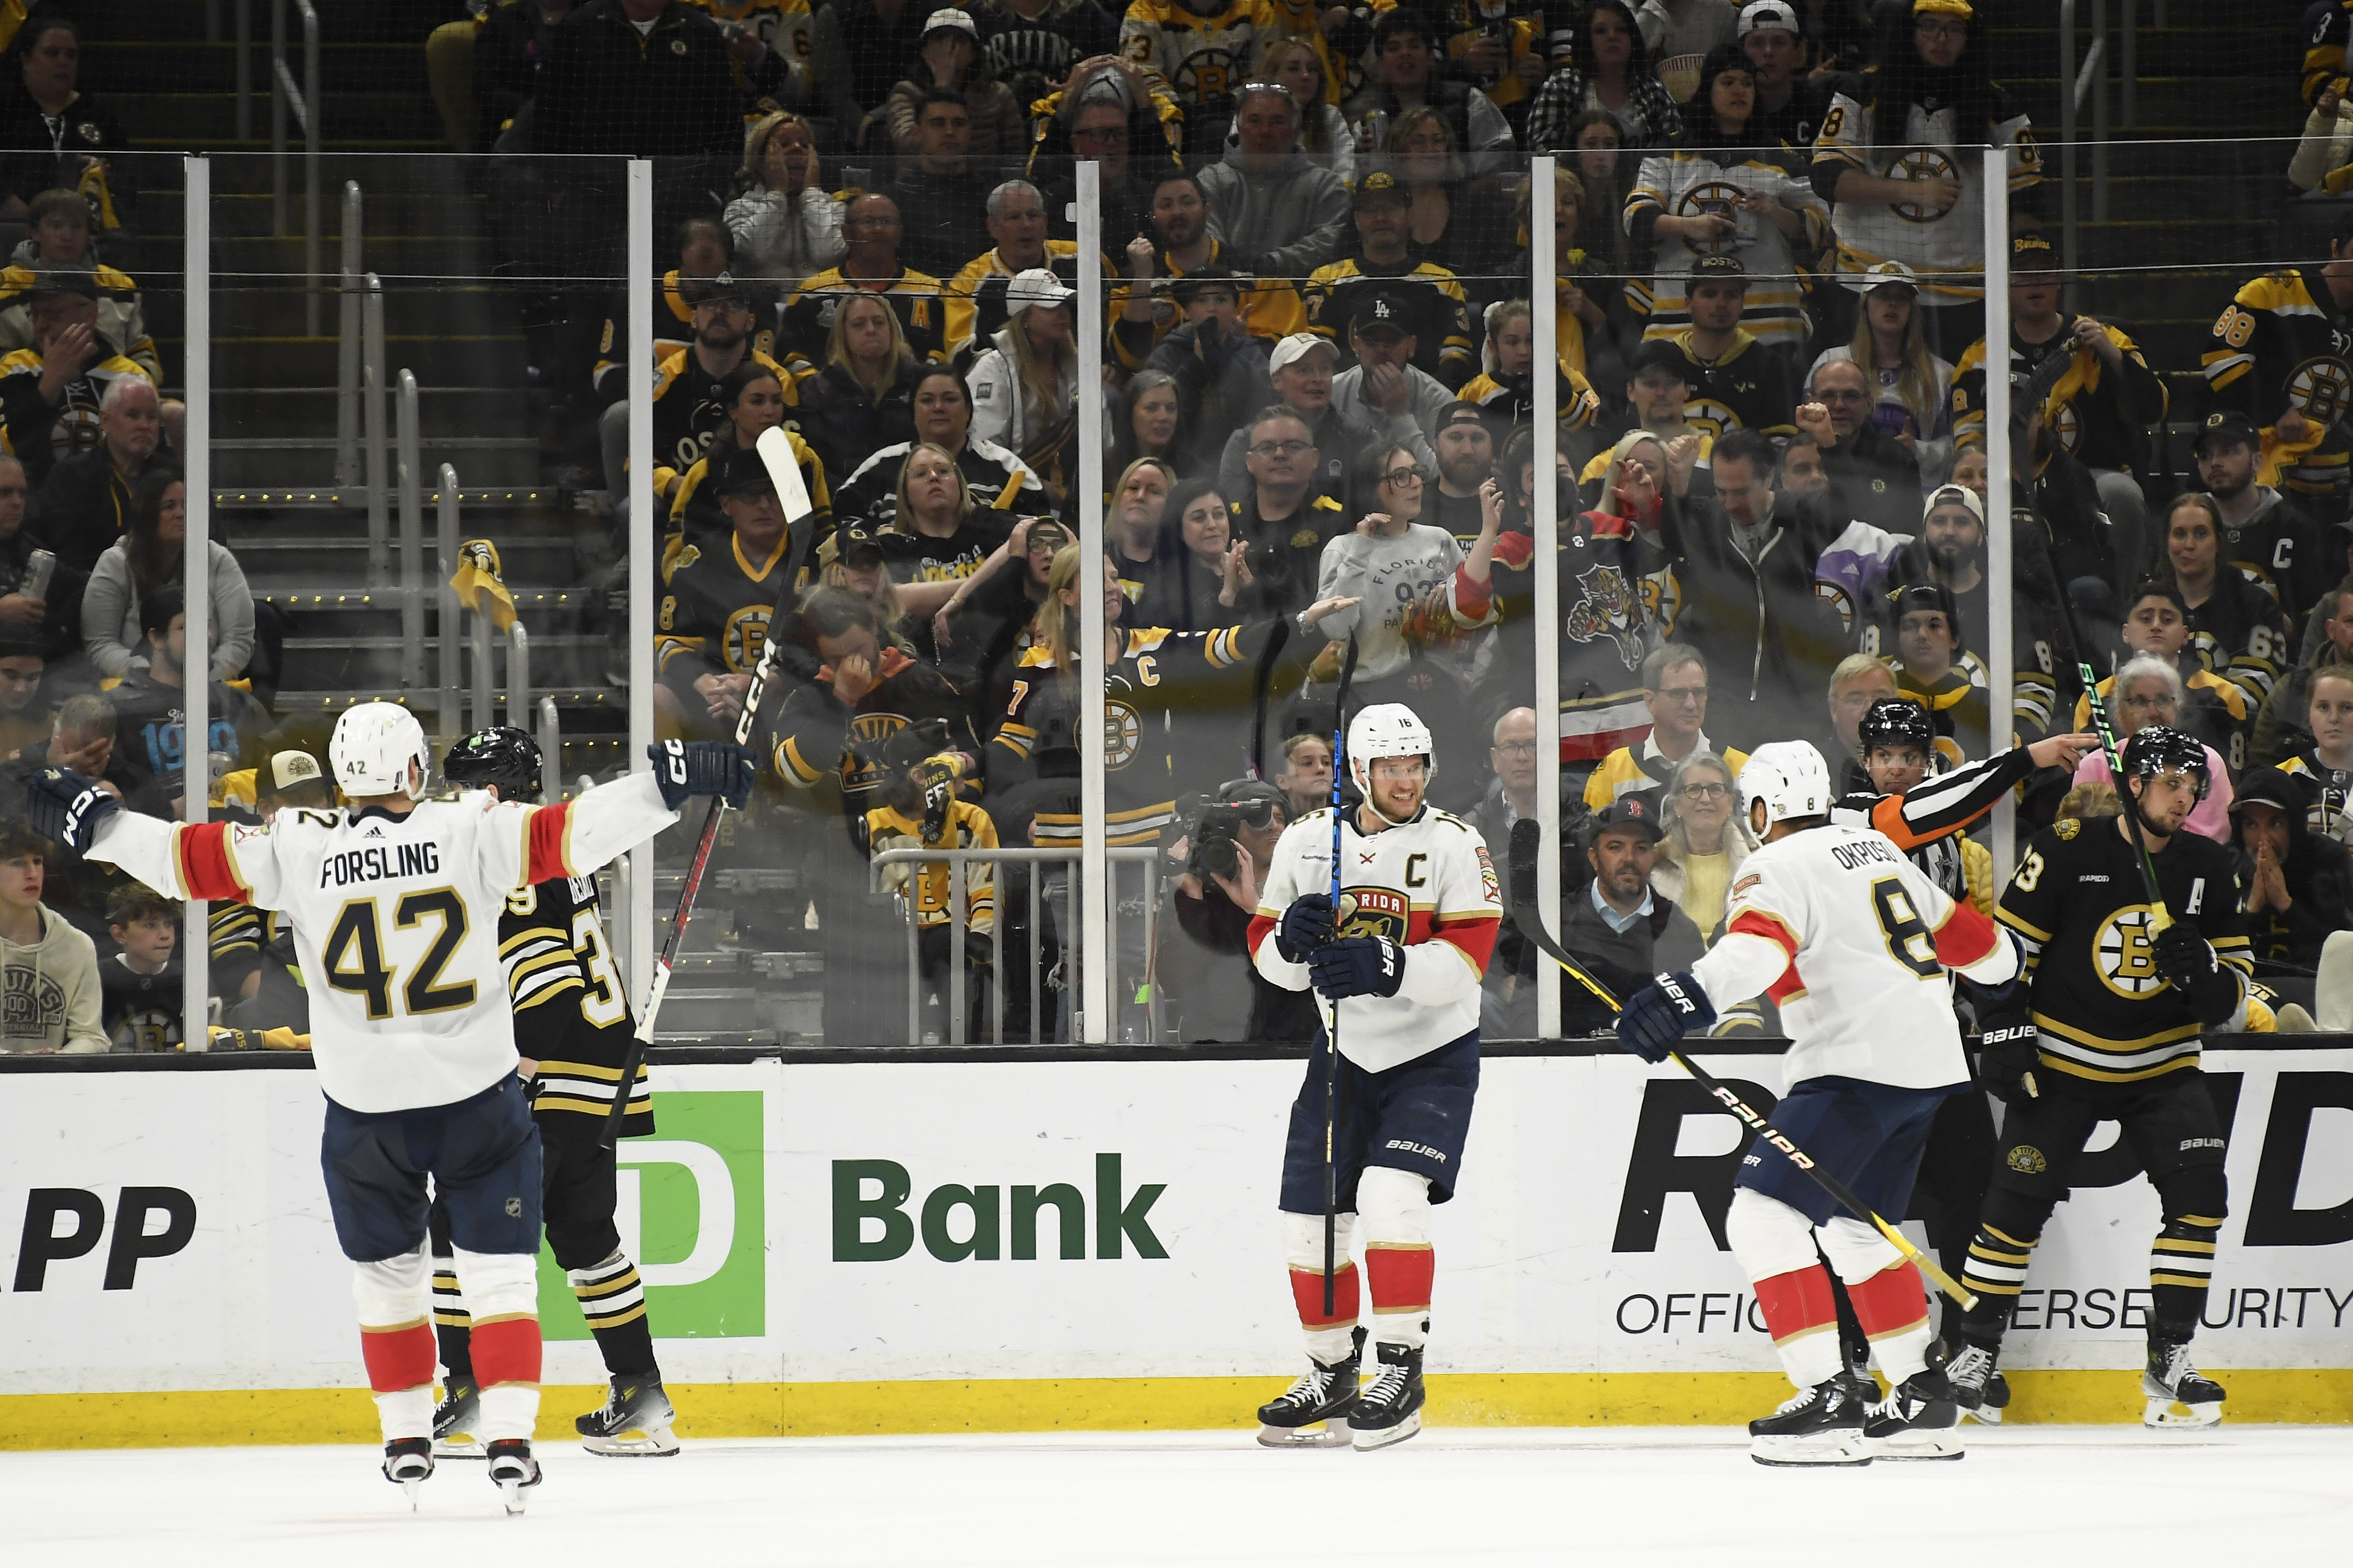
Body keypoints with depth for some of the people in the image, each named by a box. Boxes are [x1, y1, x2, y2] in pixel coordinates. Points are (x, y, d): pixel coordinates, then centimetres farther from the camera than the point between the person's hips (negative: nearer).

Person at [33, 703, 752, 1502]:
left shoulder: (298, 851, -5)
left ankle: (407, 1438, 26)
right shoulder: (472, 832, -8)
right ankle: (508, 1439, -4)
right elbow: (572, 833, -14)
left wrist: (92, 822, 11)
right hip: (479, 1101, -1)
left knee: (387, 1277, 20)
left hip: (365, 1110, 2)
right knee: (499, 1272, 5)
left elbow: (191, 858, -1)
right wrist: (674, 781, -11)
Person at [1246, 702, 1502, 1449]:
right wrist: (1291, 937, -19)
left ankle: (1400, 1370, -14)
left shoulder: (1453, 845, -12)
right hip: (1344, 1052, 5)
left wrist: (1385, 967, -35)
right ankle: (1332, 1374, 25)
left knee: (1391, 1196, -23)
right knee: (1310, 1217, 5)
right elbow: (1267, 948, 4)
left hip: (1432, 1057, -5)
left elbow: (1467, 956, -20)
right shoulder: (1306, 842, 0)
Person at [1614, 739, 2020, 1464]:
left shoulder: (1777, 867, -6)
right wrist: (2001, 962, 54)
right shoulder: (1874, 847, 19)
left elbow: (1758, 944, -28)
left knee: (1764, 1214, -11)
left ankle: (1828, 1398, -21)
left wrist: (1692, 994, -45)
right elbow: (1959, 930, 32)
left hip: (1860, 1065, -9)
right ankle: (1921, 1399, 22)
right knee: (1858, 1228, 22)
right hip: (1933, 1063, 9)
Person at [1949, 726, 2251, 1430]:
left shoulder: (2210, 868, 0)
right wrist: (2006, 1035, -12)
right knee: (2018, 1201, -6)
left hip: (2162, 1066, 3)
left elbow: (2235, 989, 4)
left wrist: (2206, 973, -19)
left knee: (2200, 1195, -11)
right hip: (2062, 1061, -3)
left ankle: (2170, 1359, -4)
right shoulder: (2068, 849, -12)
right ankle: (1974, 1353, 7)